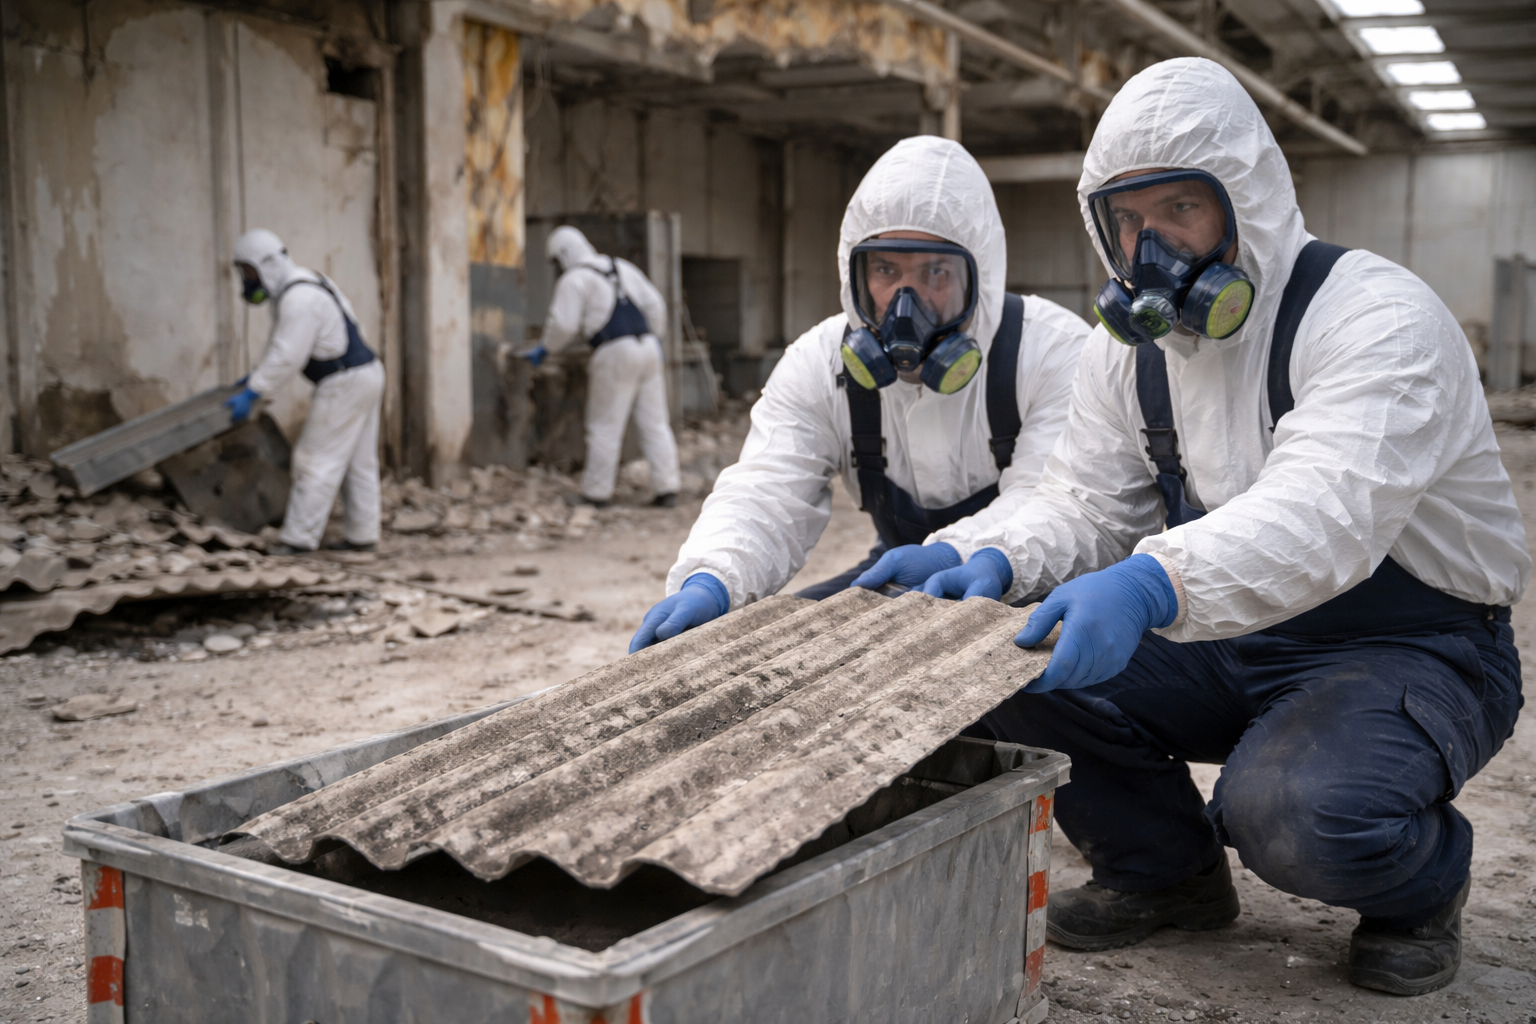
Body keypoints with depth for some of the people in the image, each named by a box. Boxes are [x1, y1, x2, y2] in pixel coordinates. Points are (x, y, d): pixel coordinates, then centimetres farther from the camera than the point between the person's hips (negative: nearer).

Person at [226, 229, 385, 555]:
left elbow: (288, 356, -25)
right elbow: (283, 343, 24)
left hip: (344, 385, -10)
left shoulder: (298, 299, -20)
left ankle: (299, 537, 0)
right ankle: (362, 535, 18)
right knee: (357, 463, 13)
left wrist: (251, 394, -21)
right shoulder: (299, 286, 13)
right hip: (364, 377, 10)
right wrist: (257, 374, 22)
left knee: (318, 460, -5)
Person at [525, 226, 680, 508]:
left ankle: (596, 493, 6)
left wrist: (544, 349, 9)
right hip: (648, 347, 6)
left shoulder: (573, 279, 0)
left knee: (605, 425, 1)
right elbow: (655, 304, 19)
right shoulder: (622, 267, 20)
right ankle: (667, 487, 4)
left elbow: (563, 324, -8)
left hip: (614, 353, -6)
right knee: (655, 421, 7)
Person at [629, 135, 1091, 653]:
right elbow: (767, 495, -18)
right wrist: (709, 581, -42)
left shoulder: (1055, 351, -18)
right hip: (903, 579, 3)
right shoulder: (819, 363, -8)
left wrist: (957, 557, -49)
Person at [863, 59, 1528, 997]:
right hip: (1226, 643, 6)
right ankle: (1165, 869, 11)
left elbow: (1325, 511, -38)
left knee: (1298, 813, -35)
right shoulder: (1131, 346, 3)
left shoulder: (1375, 315, -21)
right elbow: (1087, 507, 1)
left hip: (1412, 649, -6)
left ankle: (1421, 881, 4)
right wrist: (995, 560, -23)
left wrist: (1155, 583, -56)